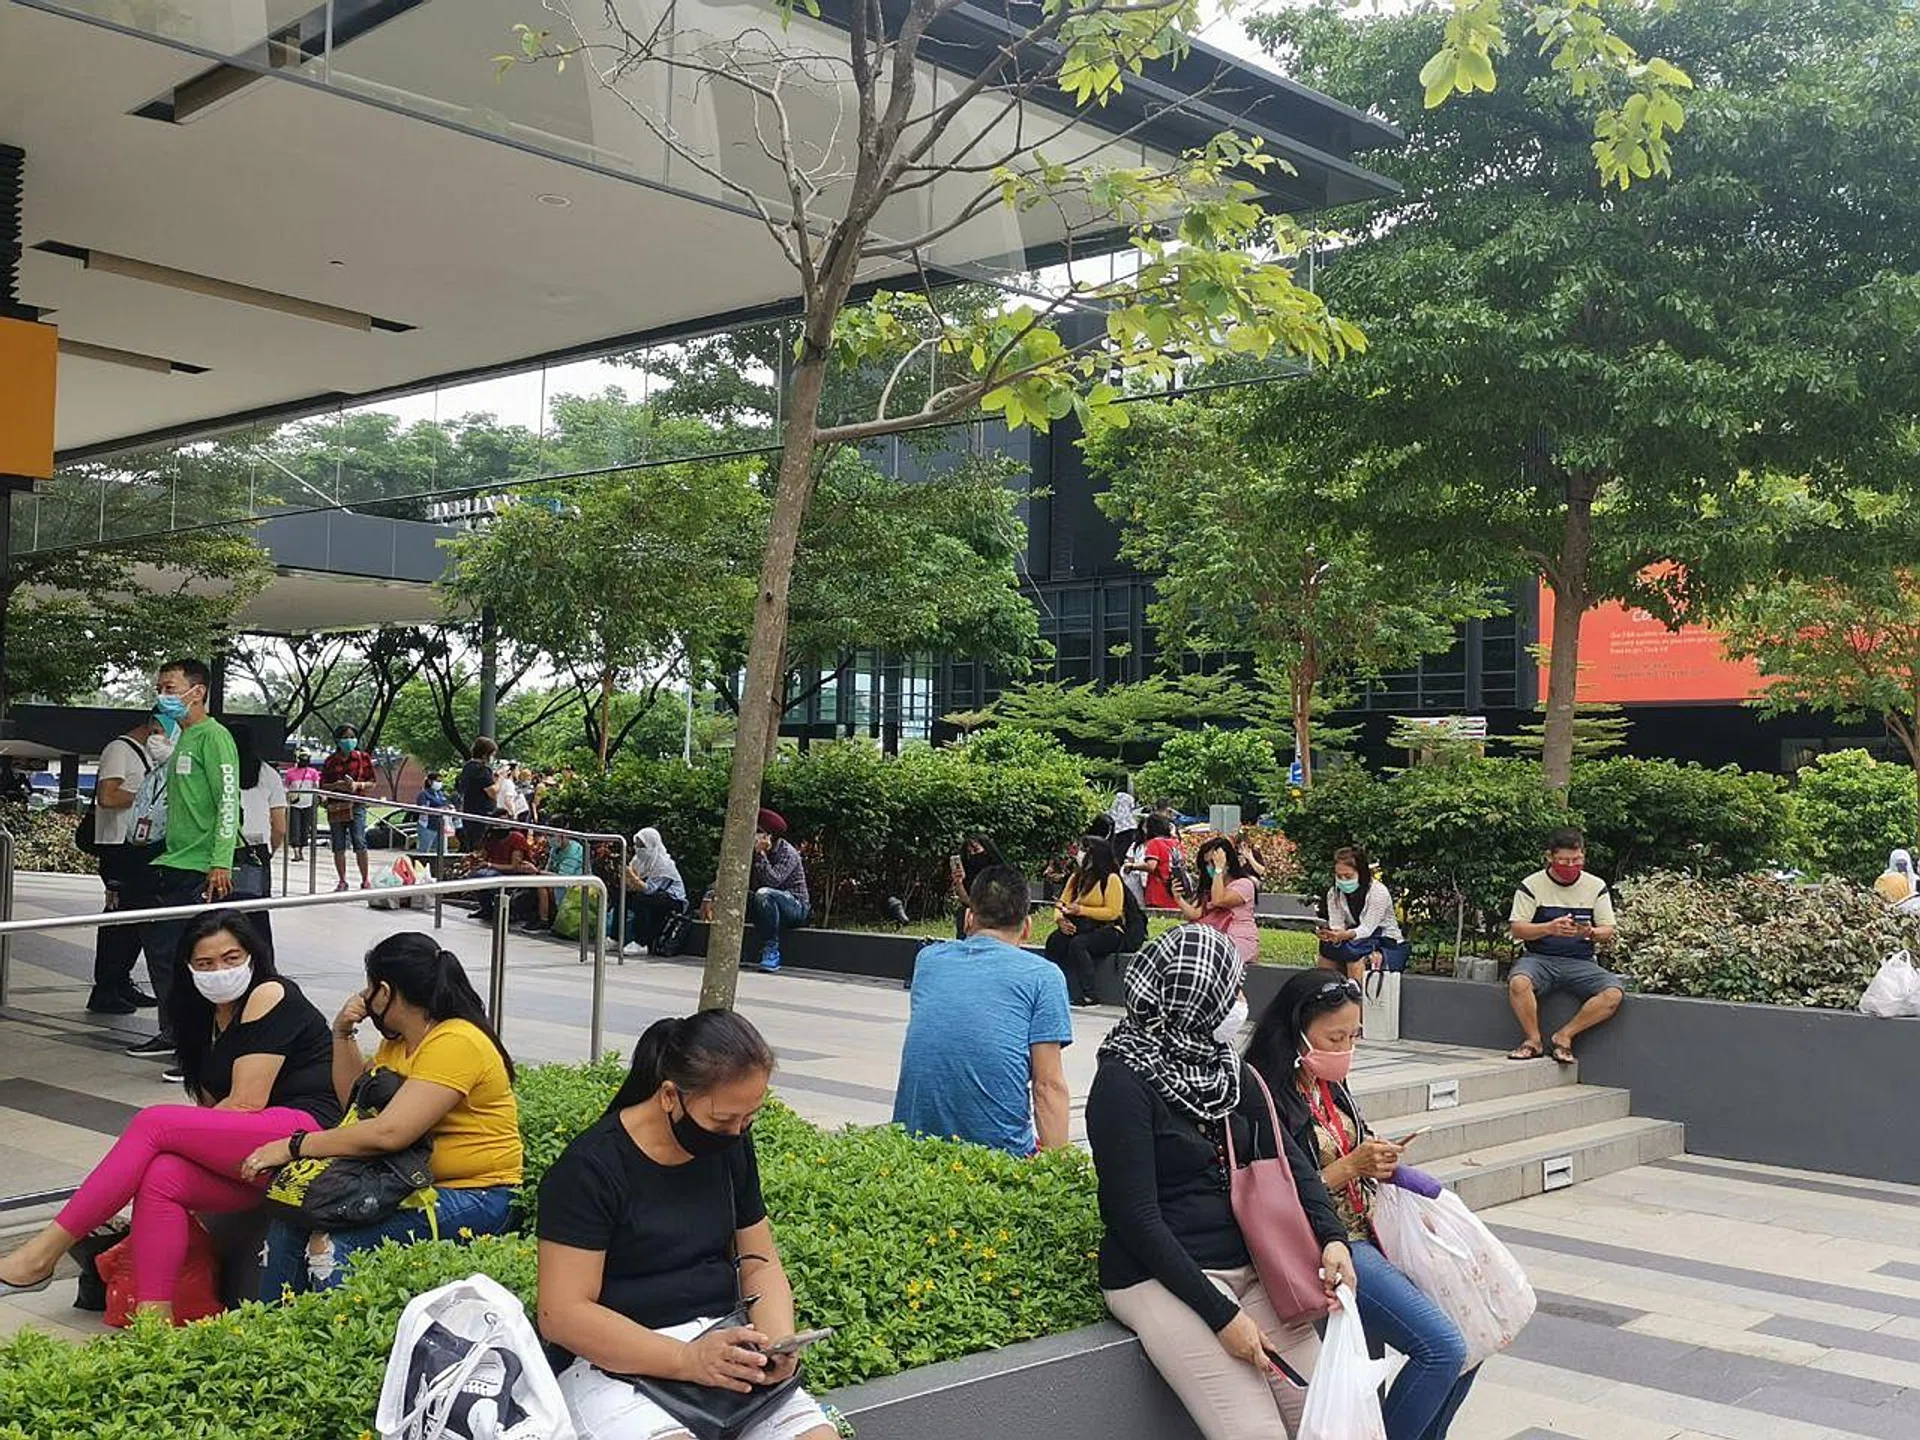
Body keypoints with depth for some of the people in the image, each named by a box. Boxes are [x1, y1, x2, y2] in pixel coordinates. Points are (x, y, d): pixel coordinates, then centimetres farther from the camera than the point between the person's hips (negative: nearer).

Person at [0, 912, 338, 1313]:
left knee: (154, 1123, -18)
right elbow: (212, 1107, 17)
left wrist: (173, 1133, -2)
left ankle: (42, 1255, -16)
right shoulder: (209, 1013, 23)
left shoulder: (269, 996, -4)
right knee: (162, 1177, -20)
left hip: (305, 1130, -8)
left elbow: (245, 1105, -9)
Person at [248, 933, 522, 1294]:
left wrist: (293, 1146, -20)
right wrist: (343, 1033, 9)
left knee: (330, 1244, -26)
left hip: (474, 1195, -9)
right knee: (290, 1222, -7)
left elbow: (388, 1133, -27)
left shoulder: (455, 1043, -19)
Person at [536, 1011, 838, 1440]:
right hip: (616, 1362, -5)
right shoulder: (590, 1168, -12)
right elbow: (562, 1313, -16)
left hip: (725, 1351, 5)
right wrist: (687, 1360, -24)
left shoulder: (732, 1146, 8)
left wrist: (780, 1340, -8)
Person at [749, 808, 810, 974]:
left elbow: (773, 880, -30)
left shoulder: (788, 853, -13)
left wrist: (760, 854, -25)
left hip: (796, 907, -7)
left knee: (764, 894, -37)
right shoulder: (754, 852, 9)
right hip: (769, 907, 7)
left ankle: (771, 951, -31)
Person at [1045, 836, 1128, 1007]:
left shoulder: (1111, 878, -6)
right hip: (1080, 927, 6)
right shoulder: (1076, 877, 17)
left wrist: (1081, 910, -20)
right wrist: (1060, 918, -12)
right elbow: (1062, 903, 12)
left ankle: (1088, 995, -28)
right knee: (1055, 940, -24)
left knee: (1078, 943, -34)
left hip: (1108, 930, -6)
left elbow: (1112, 912, -14)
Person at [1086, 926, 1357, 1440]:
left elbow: (1287, 1157, 5)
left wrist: (1332, 1238, -13)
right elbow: (1137, 1219, -16)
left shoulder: (1226, 1070, 10)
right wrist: (1221, 1316, -19)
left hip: (1247, 1269, 7)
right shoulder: (1124, 1082, -13)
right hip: (1161, 1278, -7)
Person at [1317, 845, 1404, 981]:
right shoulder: (1334, 894, -2)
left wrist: (1346, 935, -46)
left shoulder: (1379, 892, -18)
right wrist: (1332, 936, -38)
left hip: (1386, 940, -5)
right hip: (1352, 940, 5)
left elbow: (1367, 929, -26)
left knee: (1353, 953, -32)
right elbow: (1336, 926, -13)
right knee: (1327, 947, -21)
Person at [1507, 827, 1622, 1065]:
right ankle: (1533, 1040, -15)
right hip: (1538, 957, -2)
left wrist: (1590, 933, -16)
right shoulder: (1532, 885, 3)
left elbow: (1608, 932, 8)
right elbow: (1516, 929, -3)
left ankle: (1564, 1036, -13)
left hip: (1581, 962, 2)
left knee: (1614, 993, -27)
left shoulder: (1596, 887, 10)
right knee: (1518, 983, -36)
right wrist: (1549, 928, -21)